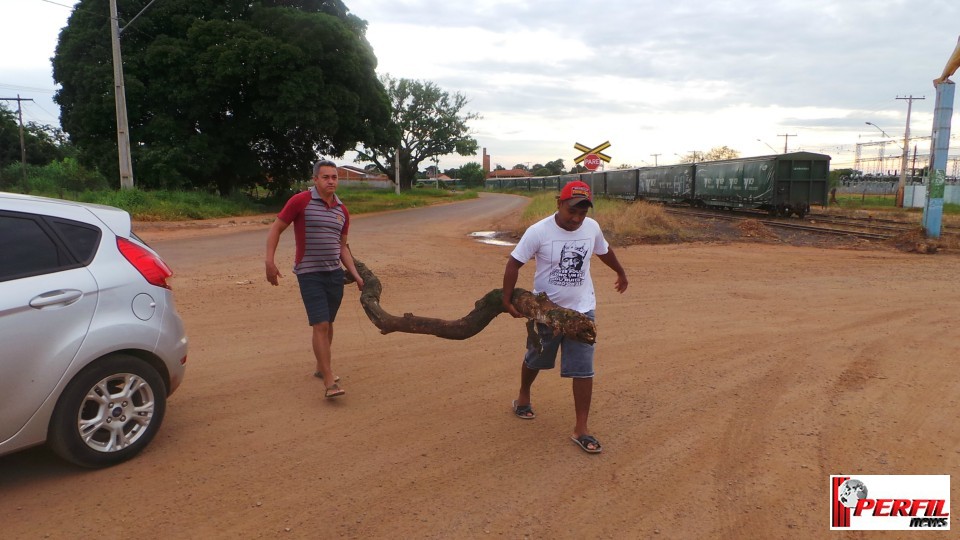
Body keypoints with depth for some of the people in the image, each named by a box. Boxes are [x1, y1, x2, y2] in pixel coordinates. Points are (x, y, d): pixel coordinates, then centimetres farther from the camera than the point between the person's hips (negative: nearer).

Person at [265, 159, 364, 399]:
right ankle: (329, 382, -11)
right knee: (320, 325, -12)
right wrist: (270, 261, -12)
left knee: (328, 323, 15)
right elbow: (276, 229, -3)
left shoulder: (342, 211, 9)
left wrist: (356, 275, 10)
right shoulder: (300, 201, -8)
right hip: (310, 273, -6)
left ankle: (322, 367, 33)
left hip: (335, 273, 6)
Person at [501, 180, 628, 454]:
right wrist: (507, 300, -22)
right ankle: (523, 397, 48)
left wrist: (620, 272, 30)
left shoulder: (592, 227, -6)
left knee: (583, 370, -3)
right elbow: (514, 263, -15)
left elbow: (604, 251, 15)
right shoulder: (538, 231, -19)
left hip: (582, 310, 2)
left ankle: (581, 429, 6)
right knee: (535, 359, 20)